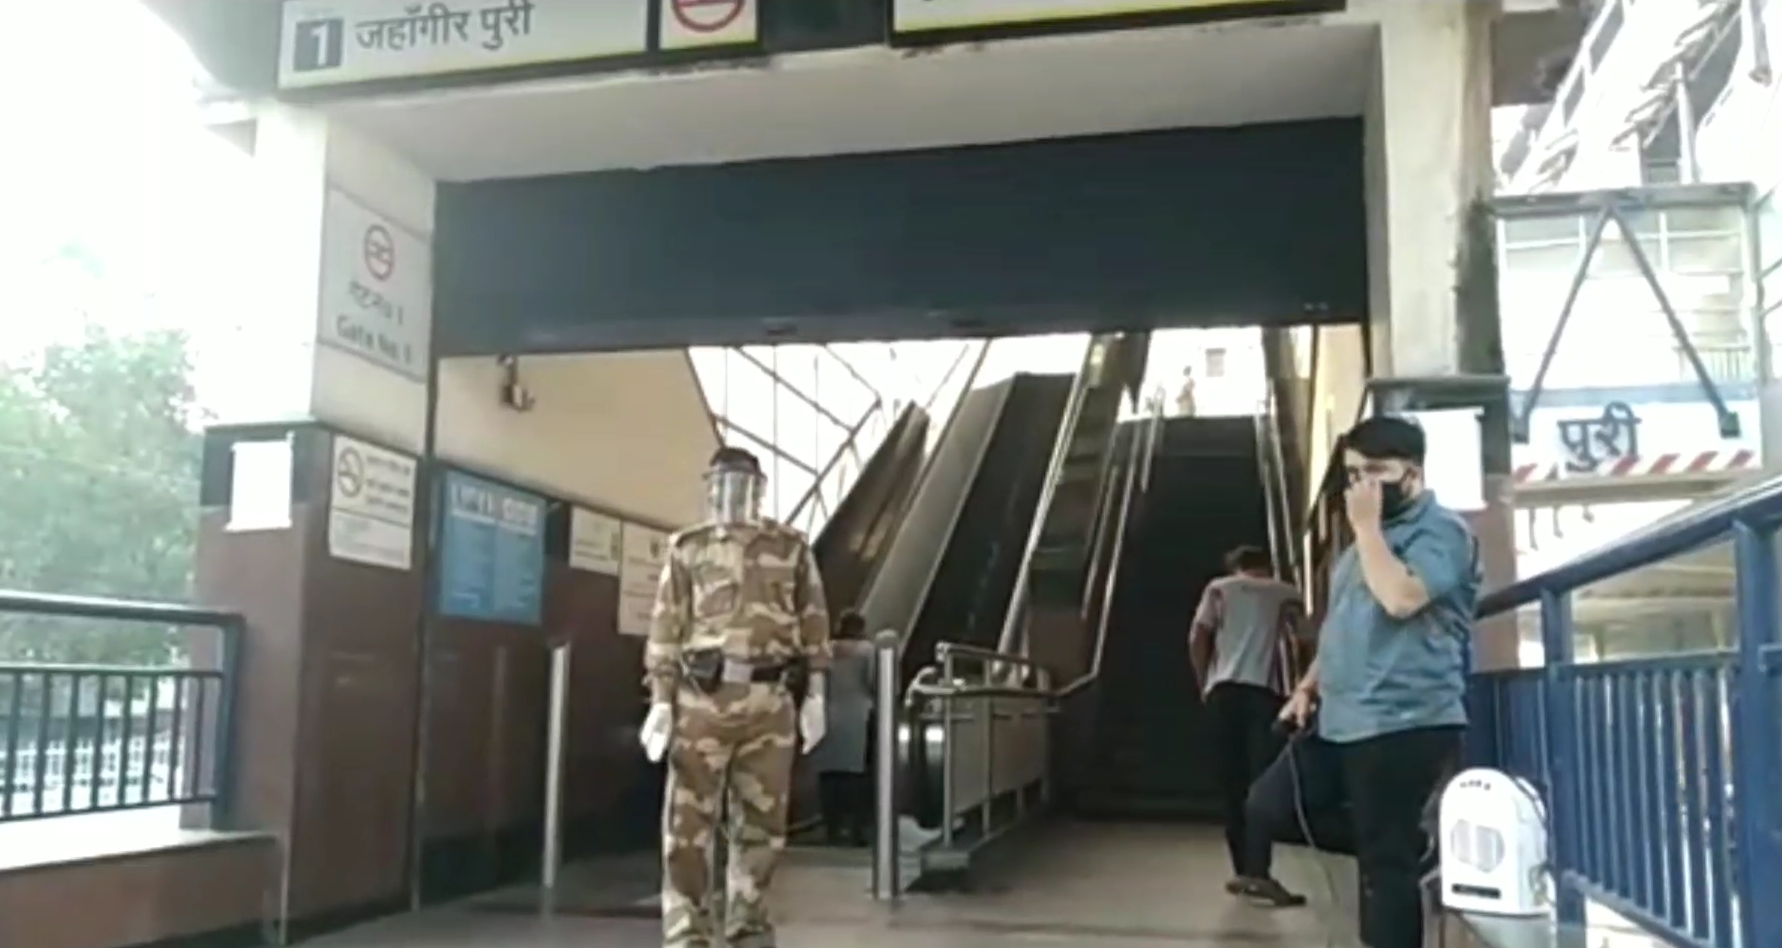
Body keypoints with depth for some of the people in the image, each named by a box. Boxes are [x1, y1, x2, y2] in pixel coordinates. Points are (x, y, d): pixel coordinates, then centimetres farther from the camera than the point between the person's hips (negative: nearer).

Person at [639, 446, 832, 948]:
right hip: (703, 696, -1)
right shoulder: (686, 548, 10)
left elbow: (813, 620, 10)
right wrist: (660, 701, -3)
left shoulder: (792, 547, 12)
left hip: (770, 700, 1)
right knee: (688, 822, -3)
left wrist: (815, 695, 4)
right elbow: (666, 627, 5)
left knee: (762, 821, 8)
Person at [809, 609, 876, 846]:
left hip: (828, 720, 3)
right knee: (858, 776, 0)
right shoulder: (867, 650, 1)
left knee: (829, 774, 5)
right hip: (858, 720, -3)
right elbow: (873, 683, -6)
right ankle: (857, 829, -3)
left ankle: (832, 829, 7)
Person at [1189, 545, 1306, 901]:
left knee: (1233, 781, 5)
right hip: (1267, 691, -1)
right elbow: (1295, 644, 3)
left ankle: (1242, 868, 5)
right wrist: (1293, 686, 12)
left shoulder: (1219, 588, 17)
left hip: (1225, 690, 1)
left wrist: (1204, 684, 14)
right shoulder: (1287, 594, 17)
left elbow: (1198, 638, 5)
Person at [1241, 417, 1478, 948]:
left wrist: (1367, 527, -16)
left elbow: (1401, 598, -26)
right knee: (1266, 807, 6)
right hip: (1339, 722, 9)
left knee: (1385, 860, -5)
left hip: (1404, 726, -9)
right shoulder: (1372, 534, 21)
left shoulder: (1441, 531, -8)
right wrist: (1308, 686, 15)